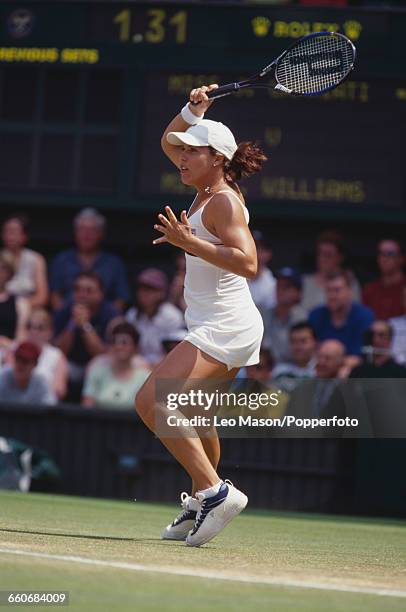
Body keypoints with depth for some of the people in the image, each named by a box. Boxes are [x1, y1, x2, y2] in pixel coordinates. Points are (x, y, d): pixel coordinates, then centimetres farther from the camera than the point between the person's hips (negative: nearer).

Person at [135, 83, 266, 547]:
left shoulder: (223, 201, -15)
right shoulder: (207, 190, 11)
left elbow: (247, 263, -27)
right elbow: (169, 143, 26)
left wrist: (190, 242, -30)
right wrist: (192, 110, 9)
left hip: (224, 328, -11)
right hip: (220, 326, 11)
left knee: (150, 401, -21)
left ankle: (214, 491, -26)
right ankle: (200, 504, 39)